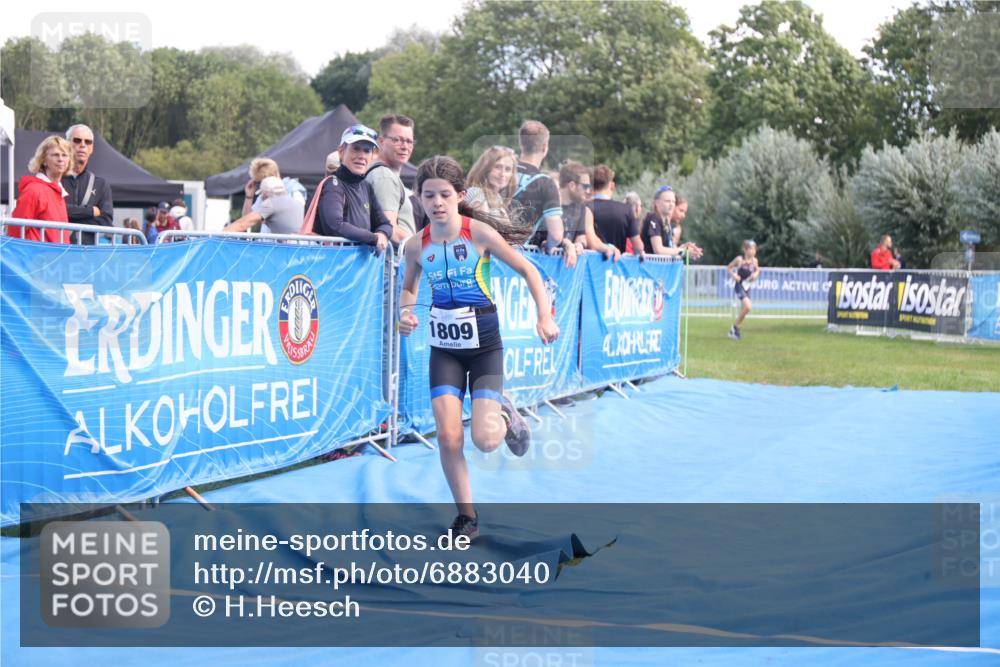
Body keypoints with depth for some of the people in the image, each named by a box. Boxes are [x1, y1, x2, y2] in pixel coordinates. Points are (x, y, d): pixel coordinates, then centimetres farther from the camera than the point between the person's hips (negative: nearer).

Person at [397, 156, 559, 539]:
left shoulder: (479, 233, -14)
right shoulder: (417, 246, -4)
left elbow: (527, 270, -5)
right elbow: (408, 289, 15)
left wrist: (545, 315, -15)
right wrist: (406, 313, -7)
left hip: (484, 346, -2)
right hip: (444, 347, 3)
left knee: (485, 440, -13)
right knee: (448, 437, -8)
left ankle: (505, 415, 24)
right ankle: (466, 515, 11)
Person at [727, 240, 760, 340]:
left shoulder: (754, 260, 1)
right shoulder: (739, 259, -12)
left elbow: (757, 269, 20)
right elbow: (729, 267, -1)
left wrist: (755, 274, -2)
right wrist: (734, 275, -17)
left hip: (747, 286, 6)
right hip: (739, 286, -6)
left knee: (744, 310, 12)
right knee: (747, 306, -23)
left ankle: (735, 329, 31)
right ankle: (735, 327, -5)